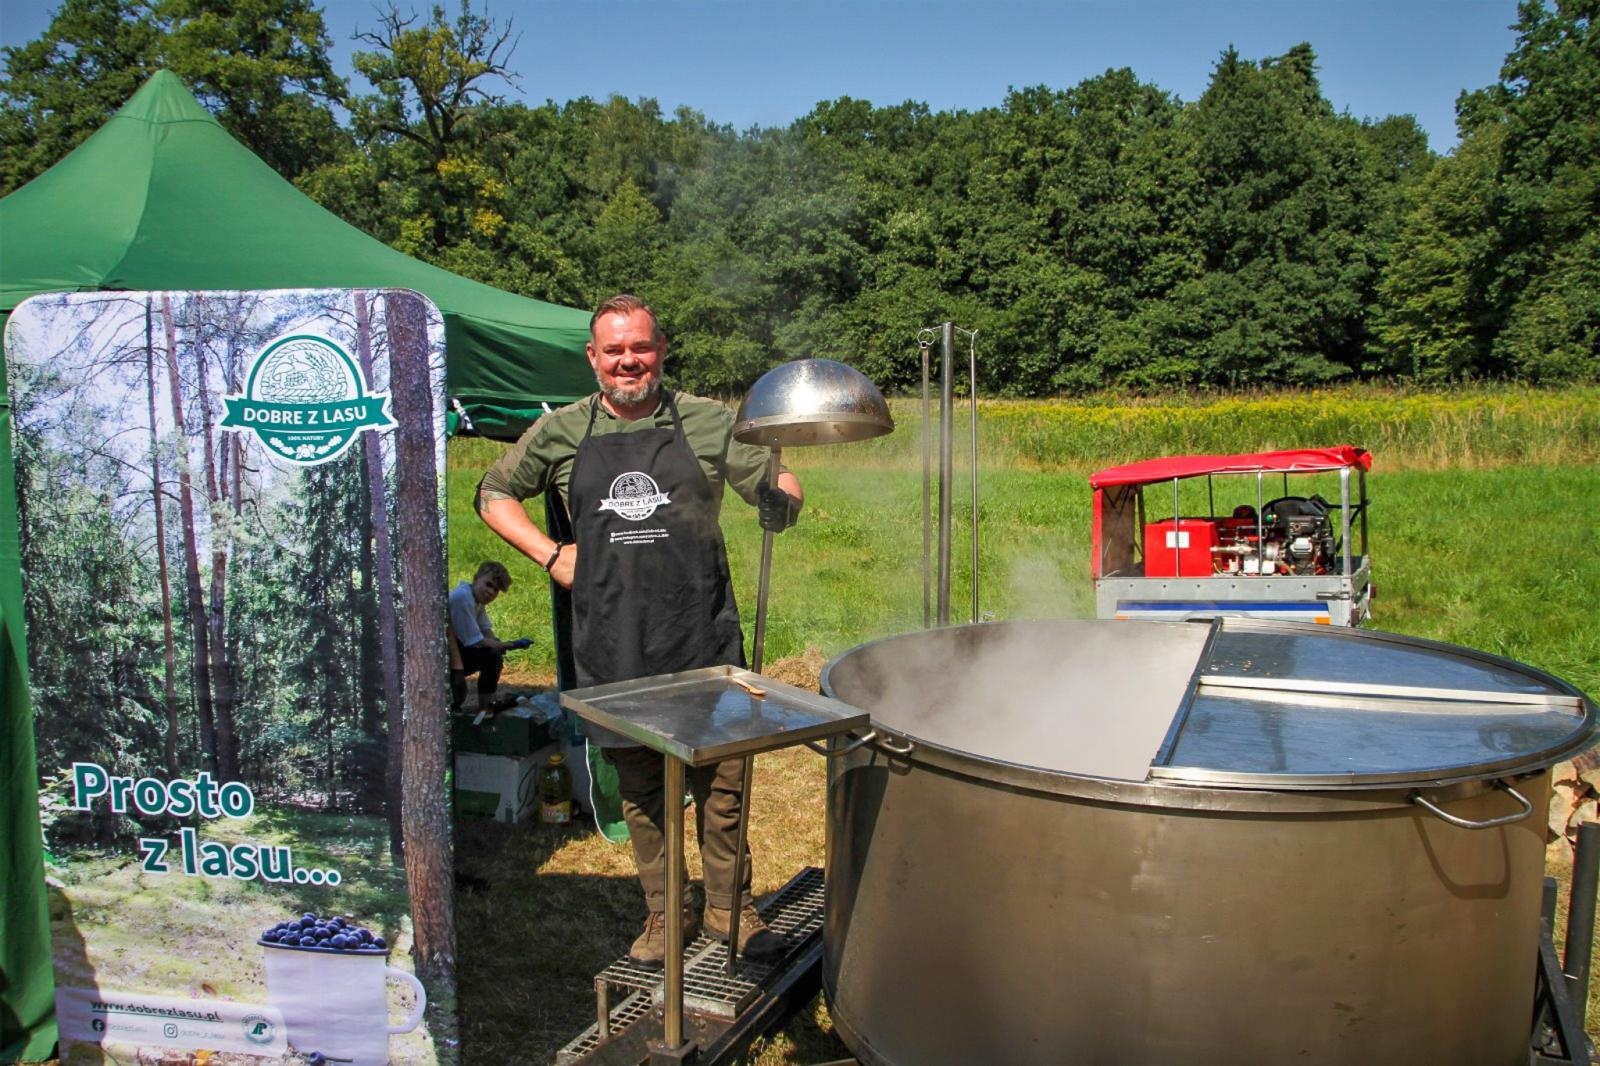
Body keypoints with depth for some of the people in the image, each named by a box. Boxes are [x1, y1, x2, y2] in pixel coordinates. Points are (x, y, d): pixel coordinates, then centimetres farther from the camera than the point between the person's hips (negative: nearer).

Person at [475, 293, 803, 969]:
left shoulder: (708, 421, 3)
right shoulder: (561, 433, 6)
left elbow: (775, 485, 9)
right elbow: (494, 495, 17)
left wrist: (783, 500, -16)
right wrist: (549, 555, 4)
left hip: (702, 633, -1)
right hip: (613, 640, 1)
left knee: (721, 776, 5)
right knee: (638, 783, 11)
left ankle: (729, 905, 26)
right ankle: (662, 912, 29)